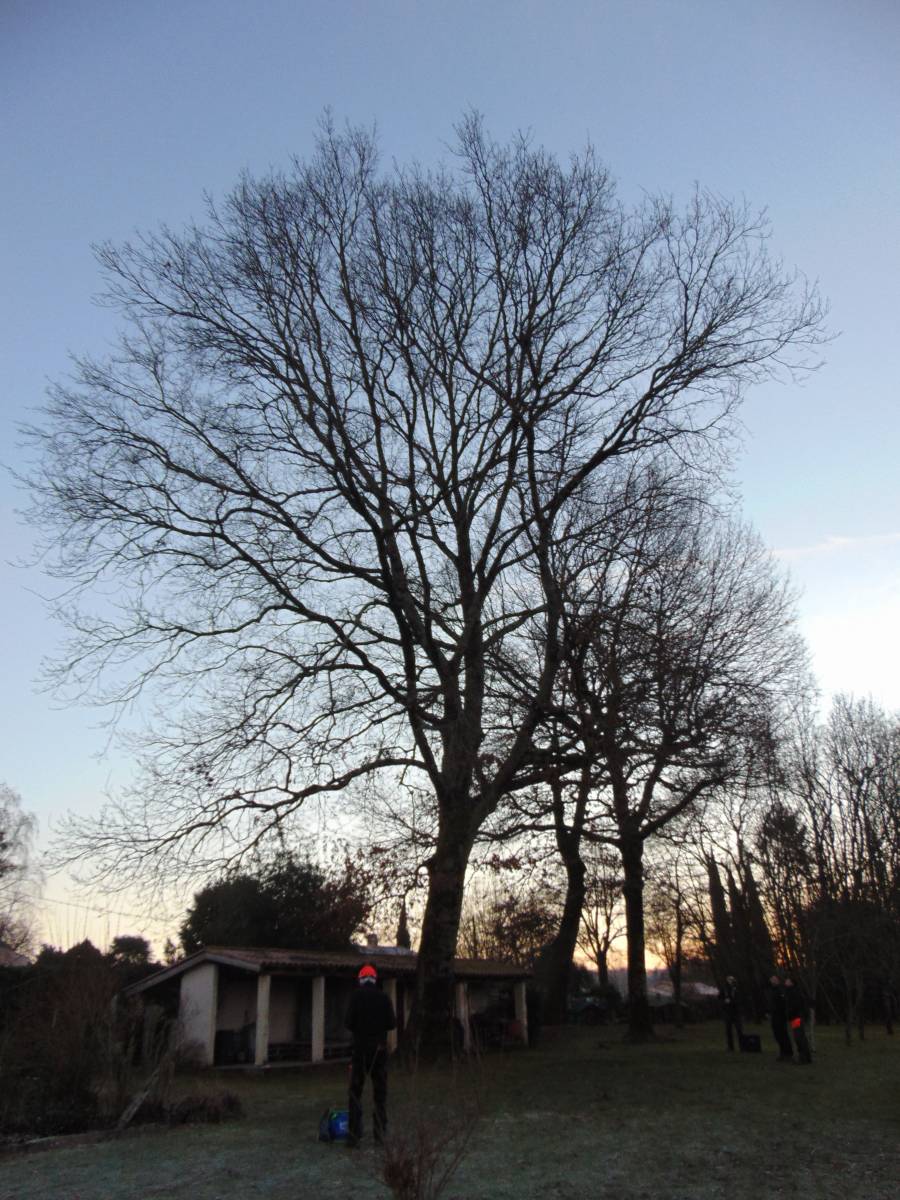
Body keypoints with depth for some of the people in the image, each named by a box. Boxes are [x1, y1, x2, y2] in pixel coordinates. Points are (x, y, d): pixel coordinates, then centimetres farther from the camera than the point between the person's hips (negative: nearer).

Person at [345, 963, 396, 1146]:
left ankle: (355, 1134, -1)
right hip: (380, 1049, 2)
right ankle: (380, 1132, 15)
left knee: (355, 1092, 5)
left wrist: (357, 1027, 9)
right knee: (380, 1093, 13)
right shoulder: (384, 998, -1)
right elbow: (392, 1024, -1)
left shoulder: (356, 996, -8)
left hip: (360, 1048, -2)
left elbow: (349, 1022, -13)